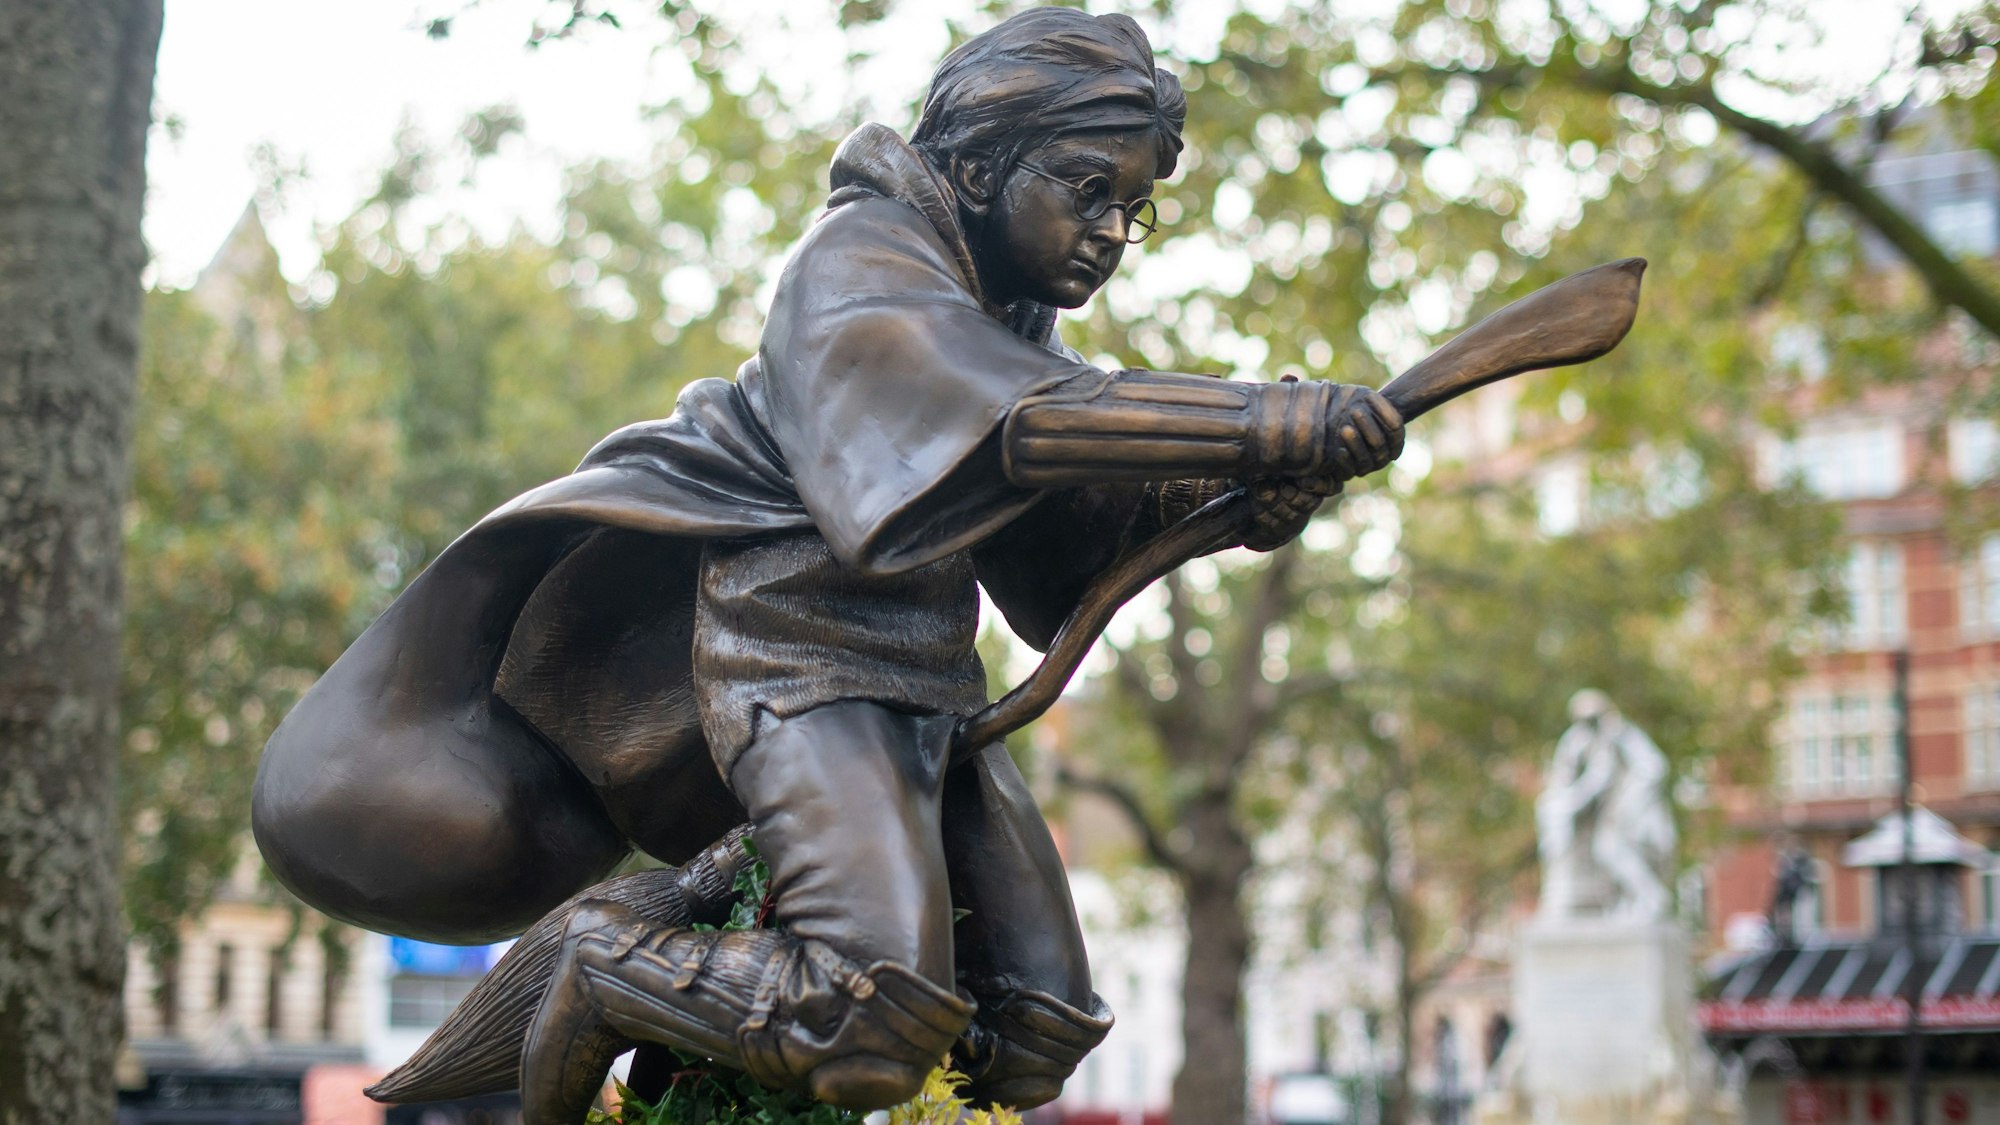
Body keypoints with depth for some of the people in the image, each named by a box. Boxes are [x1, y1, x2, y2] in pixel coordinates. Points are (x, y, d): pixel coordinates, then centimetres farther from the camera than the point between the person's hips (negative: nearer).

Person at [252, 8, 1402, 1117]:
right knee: (881, 1022, -26)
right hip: (800, 652, -9)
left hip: (927, 685, 9)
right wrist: (1274, 424, -37)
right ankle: (612, 968, -1)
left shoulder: (1012, 320, 17)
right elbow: (1014, 419, -30)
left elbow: (1070, 546, 7)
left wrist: (1246, 495, -12)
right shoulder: (866, 262, -10)